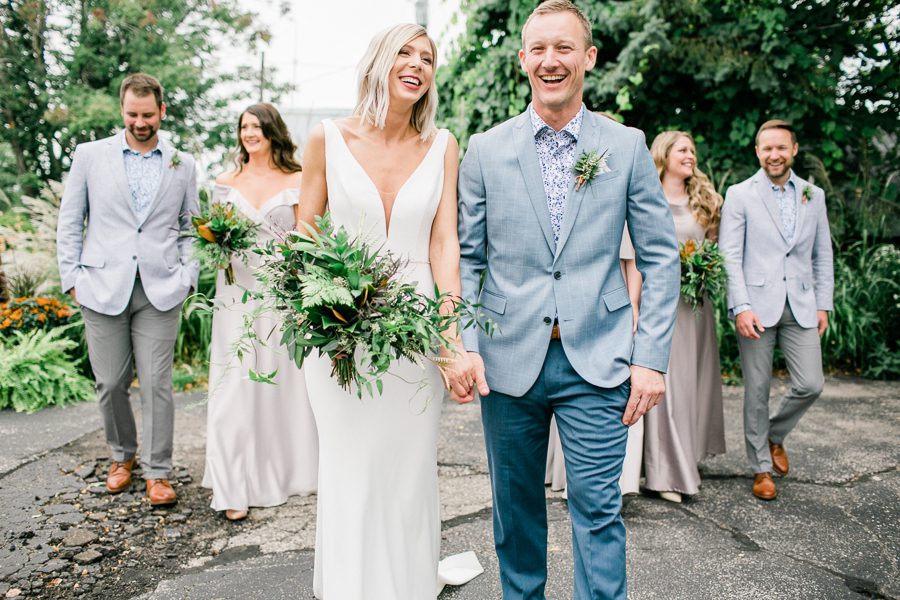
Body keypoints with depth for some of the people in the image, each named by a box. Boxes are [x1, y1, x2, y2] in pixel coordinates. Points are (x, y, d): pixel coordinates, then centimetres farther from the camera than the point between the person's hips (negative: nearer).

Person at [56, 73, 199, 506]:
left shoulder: (182, 165, 9)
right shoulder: (90, 156, 6)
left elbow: (190, 227, 13)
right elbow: (69, 224, 8)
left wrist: (187, 277, 1)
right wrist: (73, 279, 2)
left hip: (160, 291, 0)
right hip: (103, 288, 1)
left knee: (157, 384, -1)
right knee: (111, 383, 8)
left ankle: (158, 472, 12)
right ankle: (122, 455, 32)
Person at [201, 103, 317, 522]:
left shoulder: (295, 181, 5)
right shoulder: (225, 182, 10)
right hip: (237, 291, 1)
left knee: (282, 380, 6)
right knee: (234, 384, -3)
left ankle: (284, 468, 26)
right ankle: (235, 487, 5)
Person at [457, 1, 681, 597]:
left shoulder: (627, 146, 3)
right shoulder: (486, 149, 3)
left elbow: (661, 257, 3)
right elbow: (466, 257, 4)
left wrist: (652, 358, -4)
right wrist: (464, 345, -8)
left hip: (597, 364, -1)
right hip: (509, 360, 1)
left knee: (598, 508, 3)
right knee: (516, 505, 15)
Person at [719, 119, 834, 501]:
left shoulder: (813, 195, 13)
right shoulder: (740, 195, 1)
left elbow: (823, 255, 16)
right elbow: (729, 256, -5)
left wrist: (823, 304, 8)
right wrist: (741, 306, -14)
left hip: (801, 307, 3)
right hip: (756, 307, -3)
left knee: (810, 385, -2)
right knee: (757, 390, 3)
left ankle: (775, 436, 27)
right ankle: (761, 469, 19)